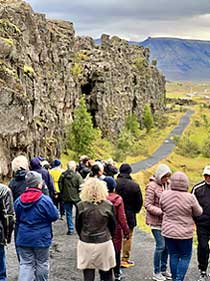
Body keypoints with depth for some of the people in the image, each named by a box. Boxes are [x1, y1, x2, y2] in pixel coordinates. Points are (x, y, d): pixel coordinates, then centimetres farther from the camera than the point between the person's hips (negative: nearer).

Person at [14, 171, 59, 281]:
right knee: (41, 264, 15)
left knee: (25, 264, 7)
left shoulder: (19, 200, -3)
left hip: (23, 238, 3)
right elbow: (55, 216, -9)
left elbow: (17, 218, 11)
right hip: (41, 238, -3)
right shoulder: (45, 200, -18)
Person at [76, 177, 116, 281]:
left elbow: (78, 226, 1)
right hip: (104, 243, 0)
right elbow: (113, 225, 2)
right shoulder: (108, 205, -8)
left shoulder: (81, 206, -9)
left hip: (86, 244, 0)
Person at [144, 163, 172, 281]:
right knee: (160, 245, -5)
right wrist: (161, 212, -22)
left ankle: (163, 269, 27)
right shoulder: (152, 186, -13)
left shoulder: (167, 184, 6)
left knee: (167, 245, 11)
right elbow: (148, 205, -14)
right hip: (156, 221, -6)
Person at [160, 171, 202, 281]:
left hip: (168, 231, 4)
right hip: (184, 233, -3)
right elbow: (198, 212, -3)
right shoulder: (190, 197, -19)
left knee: (173, 256, 15)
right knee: (185, 257, 11)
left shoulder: (165, 195, -9)